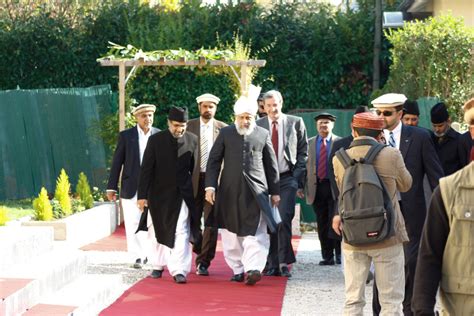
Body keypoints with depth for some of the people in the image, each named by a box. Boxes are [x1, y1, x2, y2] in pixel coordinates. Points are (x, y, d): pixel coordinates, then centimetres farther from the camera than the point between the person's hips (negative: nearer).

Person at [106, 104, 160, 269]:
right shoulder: (126, 136, 3)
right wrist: (112, 187, 1)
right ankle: (139, 256, 6)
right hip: (131, 188, 0)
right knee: (133, 224, -1)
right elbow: (117, 162, 4)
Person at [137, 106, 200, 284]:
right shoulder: (156, 140, -4)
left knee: (181, 233, -8)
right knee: (160, 232, 14)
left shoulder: (192, 140, -1)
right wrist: (142, 195, -9)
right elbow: (146, 169, -5)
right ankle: (158, 264, 31)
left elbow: (195, 169, 3)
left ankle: (179, 270, -9)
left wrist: (197, 194, 2)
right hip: (159, 194, 1)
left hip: (183, 194, 0)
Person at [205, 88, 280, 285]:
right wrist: (210, 186, -2)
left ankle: (253, 268, -17)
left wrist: (275, 191, 10)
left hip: (255, 190, -1)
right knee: (231, 233, 5)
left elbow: (271, 165, 11)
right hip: (230, 191, 1)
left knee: (255, 232, -10)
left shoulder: (263, 134, 7)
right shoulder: (225, 133, 7)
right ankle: (238, 269, 13)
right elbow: (214, 161, 7)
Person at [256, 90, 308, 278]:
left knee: (284, 219, -14)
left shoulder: (295, 123, 4)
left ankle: (284, 262, -6)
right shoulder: (257, 126, 5)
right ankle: (273, 264, 13)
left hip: (287, 179, -2)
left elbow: (303, 153, 5)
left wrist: (299, 180, -2)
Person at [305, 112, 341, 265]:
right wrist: (304, 186, 1)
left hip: (335, 187, -3)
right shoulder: (309, 143, 10)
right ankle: (327, 256, 11)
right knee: (322, 224, 5)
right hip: (317, 187, 3)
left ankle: (339, 254, 6)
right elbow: (305, 165, 9)